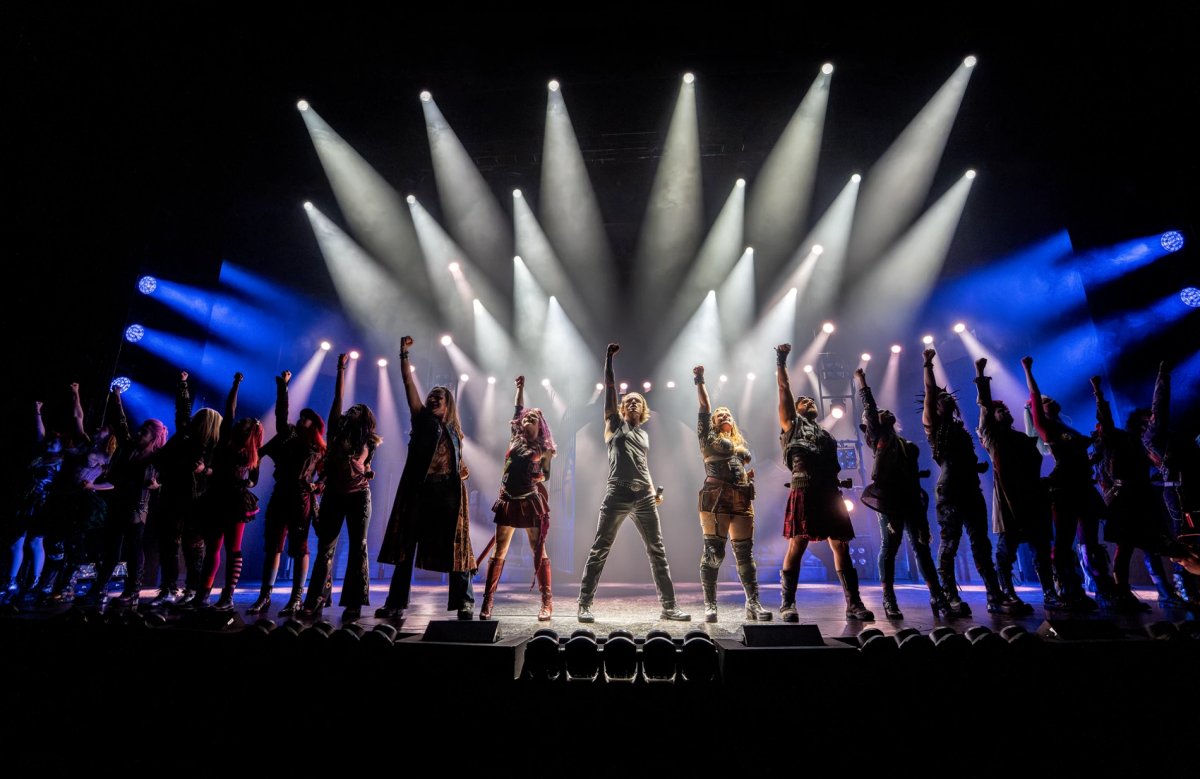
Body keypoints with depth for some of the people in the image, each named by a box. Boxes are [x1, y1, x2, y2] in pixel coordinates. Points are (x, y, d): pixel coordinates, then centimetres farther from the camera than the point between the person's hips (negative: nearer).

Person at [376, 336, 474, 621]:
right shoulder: (422, 420, 13)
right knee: (405, 546, 0)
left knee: (454, 547, -2)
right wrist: (404, 354, 1)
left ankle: (464, 603, 0)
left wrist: (463, 472, 3)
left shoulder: (453, 432, 16)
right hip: (419, 489, 0)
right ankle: (396, 603, 6)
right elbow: (409, 383, 5)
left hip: (448, 492, 0)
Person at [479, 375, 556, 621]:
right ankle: (487, 600, 7)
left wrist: (536, 478, -4)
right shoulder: (516, 439, 11)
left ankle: (547, 602, 3)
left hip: (531, 502, -3)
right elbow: (518, 409, 15)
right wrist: (520, 388, 15)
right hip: (508, 501, 3)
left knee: (539, 552, -1)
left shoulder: (543, 449, 4)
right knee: (499, 552, 2)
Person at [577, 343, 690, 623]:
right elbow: (609, 387, 3)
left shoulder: (644, 434, 23)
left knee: (657, 551, 5)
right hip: (618, 495, -5)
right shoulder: (615, 424, 10)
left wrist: (654, 491, 12)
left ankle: (669, 607, 12)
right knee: (599, 550, -3)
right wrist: (609, 357, 1)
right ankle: (584, 605, 3)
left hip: (644, 497, 5)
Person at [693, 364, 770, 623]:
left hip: (742, 500, 5)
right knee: (713, 552, -6)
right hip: (715, 499, -5)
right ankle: (710, 605, -1)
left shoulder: (741, 443, 26)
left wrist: (752, 475, 9)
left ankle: (753, 604, 8)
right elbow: (704, 406, 4)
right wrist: (699, 381, 0)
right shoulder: (709, 437, 11)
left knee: (745, 553, 4)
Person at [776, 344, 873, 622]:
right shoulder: (792, 423, 15)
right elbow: (784, 390, 7)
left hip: (830, 492, 6)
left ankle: (854, 604, 8)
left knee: (841, 547, 3)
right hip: (804, 490, -6)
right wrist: (781, 362, 5)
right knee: (797, 546, -10)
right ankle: (787, 604, -7)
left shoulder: (825, 434, 30)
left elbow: (834, 466, 24)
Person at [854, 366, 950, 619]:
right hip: (889, 501, -5)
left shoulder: (909, 447, 22)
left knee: (921, 547, 5)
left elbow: (914, 476, 20)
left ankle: (937, 597, 8)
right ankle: (889, 600, 1)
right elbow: (869, 409, 4)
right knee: (889, 548, -4)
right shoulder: (879, 440, 8)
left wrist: (921, 502, 15)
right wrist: (862, 383, 10)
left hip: (911, 500, 5)